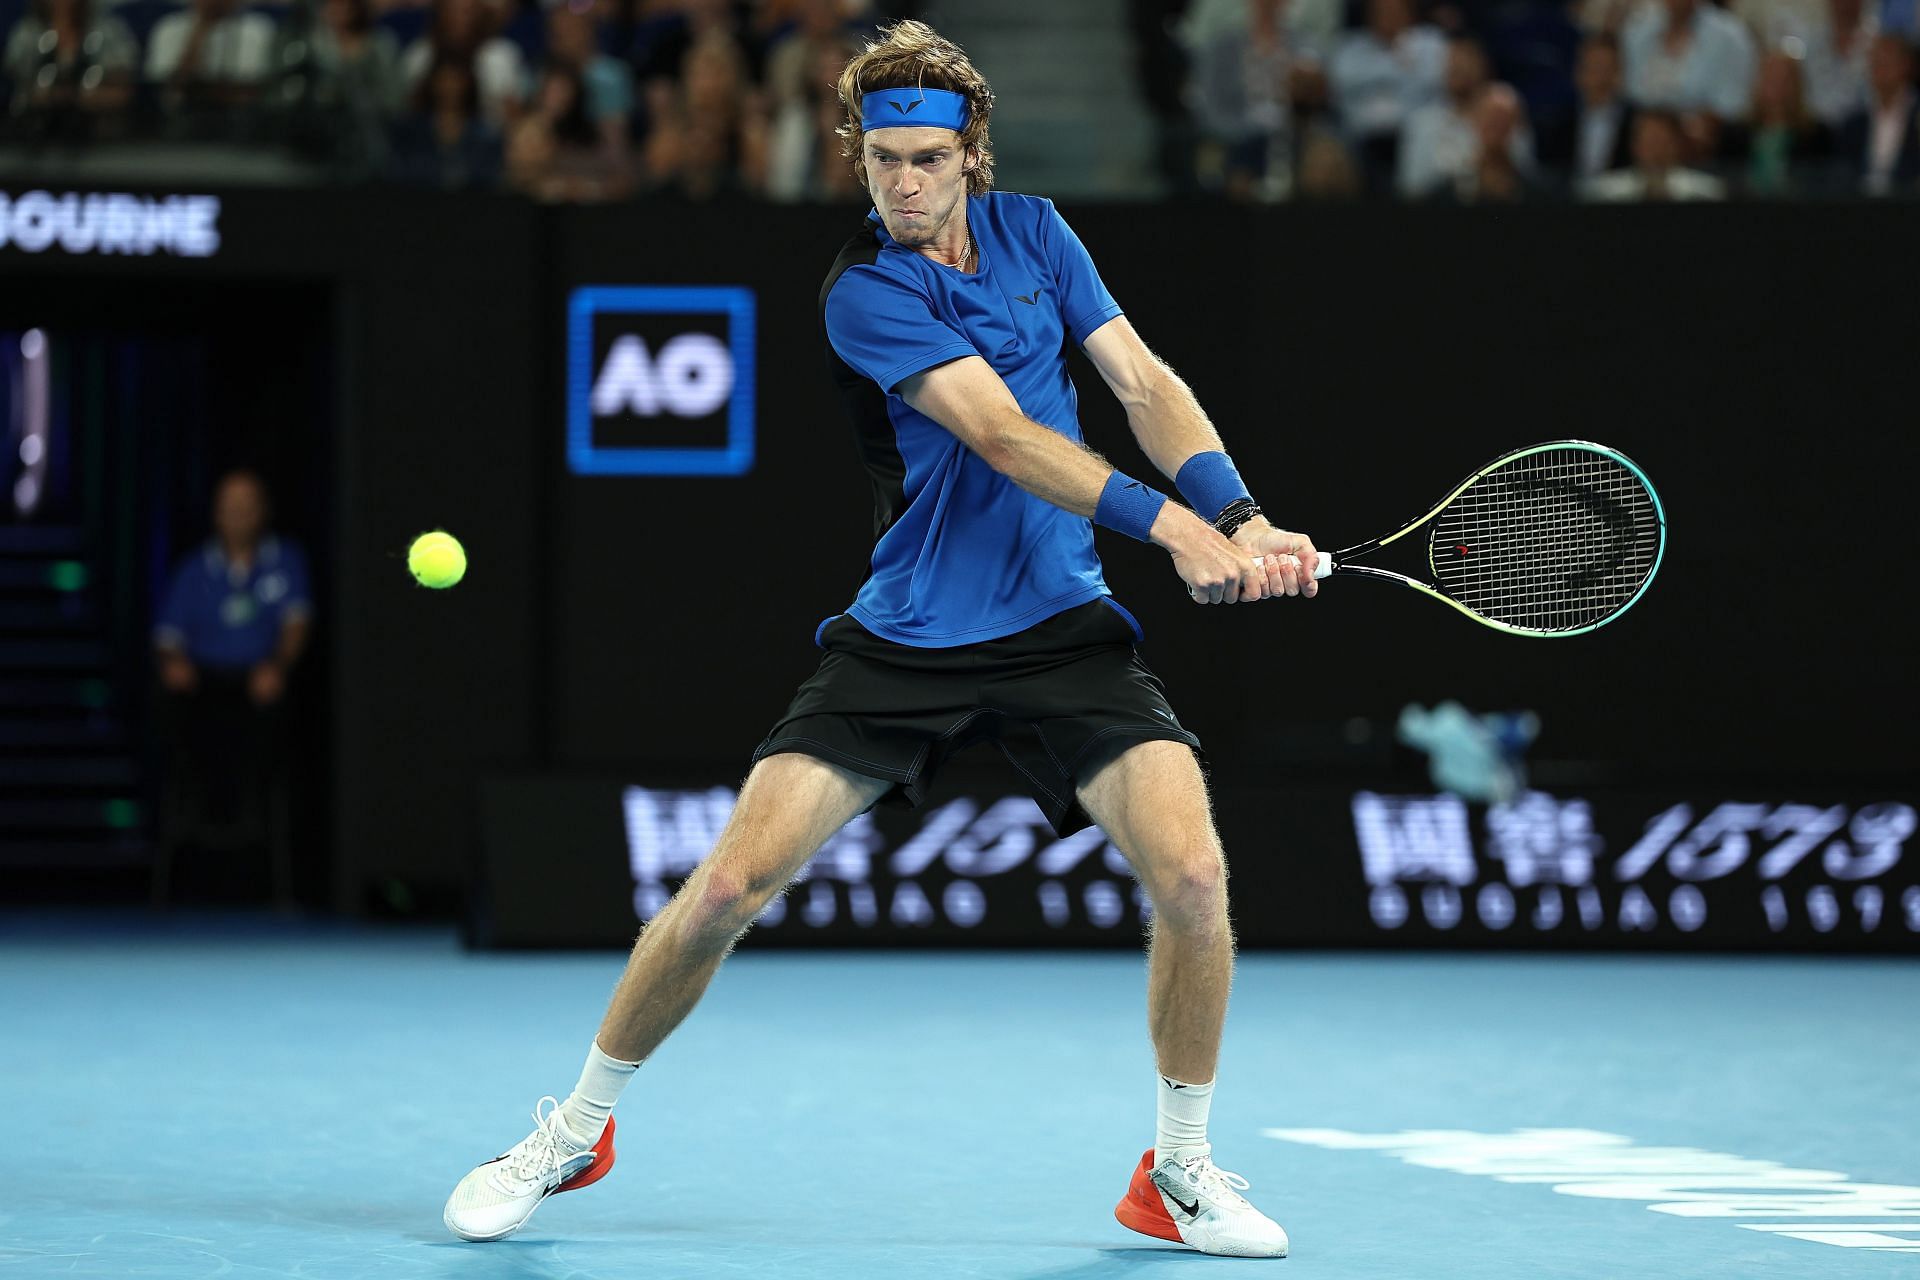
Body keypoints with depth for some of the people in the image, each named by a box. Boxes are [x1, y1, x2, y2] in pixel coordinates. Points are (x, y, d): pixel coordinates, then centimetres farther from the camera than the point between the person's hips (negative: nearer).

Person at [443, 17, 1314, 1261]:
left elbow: (1146, 383, 2)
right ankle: (575, 1132, 13)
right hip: (907, 635, -3)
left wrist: (1242, 519, -14)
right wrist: (1168, 523, -30)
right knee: (732, 882, -10)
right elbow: (1001, 433, -21)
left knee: (1191, 870, -17)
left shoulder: (1032, 231, 6)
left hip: (1065, 629, 3)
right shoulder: (865, 292, -11)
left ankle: (1181, 1169, 4)